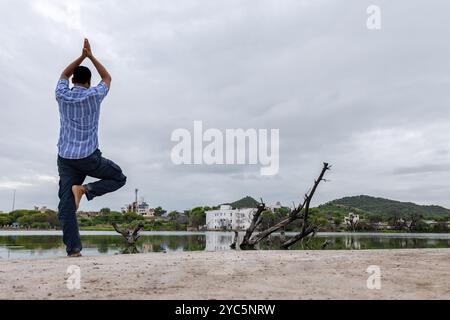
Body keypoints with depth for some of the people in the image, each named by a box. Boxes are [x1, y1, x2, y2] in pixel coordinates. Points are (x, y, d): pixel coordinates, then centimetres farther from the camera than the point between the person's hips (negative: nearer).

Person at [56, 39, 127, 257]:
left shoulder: (62, 95, 6)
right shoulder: (93, 95, -2)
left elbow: (64, 75, 28)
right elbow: (107, 78, 18)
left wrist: (82, 56, 25)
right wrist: (91, 56, 22)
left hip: (65, 157, 4)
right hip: (89, 157, -3)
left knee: (66, 204, 1)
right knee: (119, 178, 15)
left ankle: (73, 248, -8)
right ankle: (85, 189, -6)